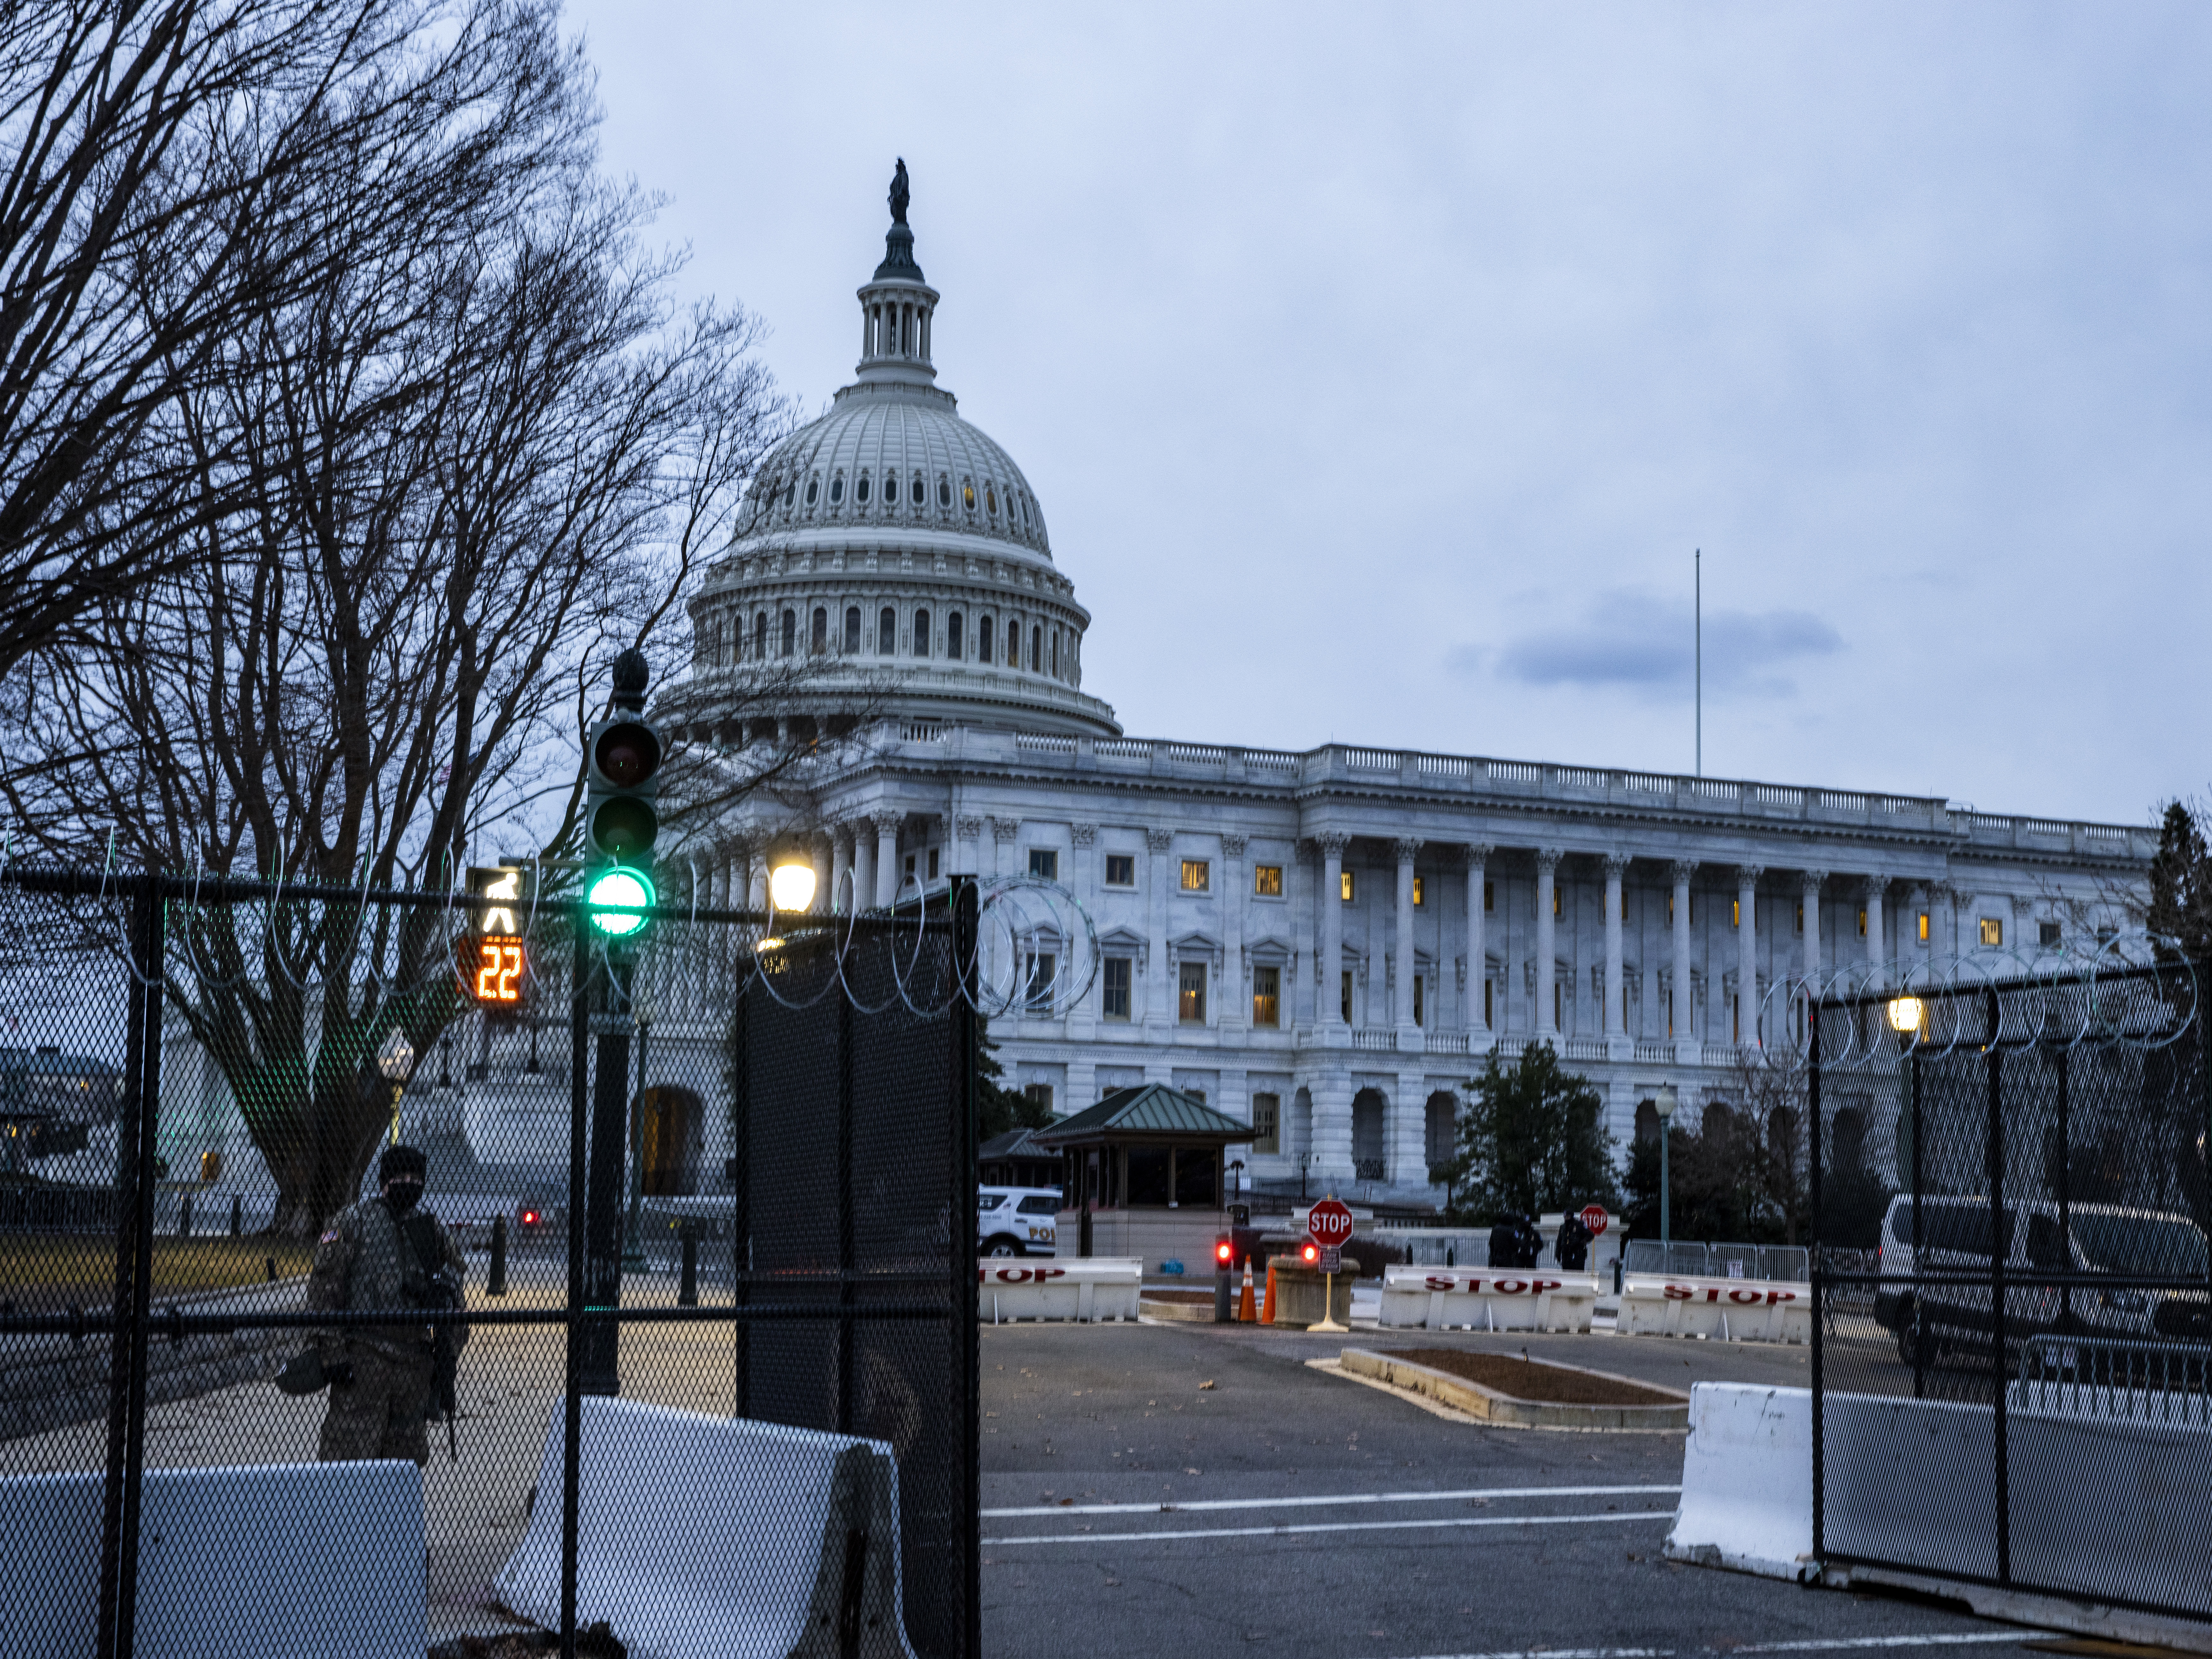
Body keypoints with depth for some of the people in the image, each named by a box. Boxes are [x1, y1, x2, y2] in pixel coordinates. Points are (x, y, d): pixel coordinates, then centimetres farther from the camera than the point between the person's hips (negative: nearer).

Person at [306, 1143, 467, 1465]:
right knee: (349, 1453, -10)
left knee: (408, 1458, 9)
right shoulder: (353, 1221, 0)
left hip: (416, 1363, 5)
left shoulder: (434, 1230, 15)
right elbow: (324, 1287, -4)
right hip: (363, 1362, -5)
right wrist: (333, 1353, -10)